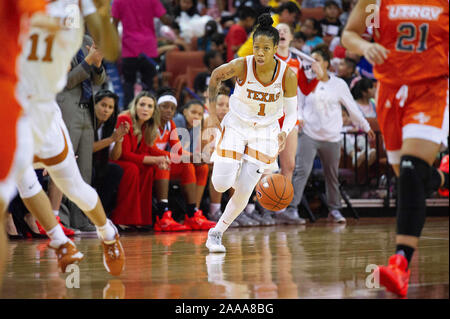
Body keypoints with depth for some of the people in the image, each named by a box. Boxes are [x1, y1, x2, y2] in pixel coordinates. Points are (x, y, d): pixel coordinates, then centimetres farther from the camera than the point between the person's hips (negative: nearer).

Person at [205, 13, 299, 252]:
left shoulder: (287, 75, -19)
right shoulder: (241, 66, -22)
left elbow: (291, 112, -9)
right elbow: (216, 76, -1)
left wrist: (284, 132, -29)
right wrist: (212, 110, -1)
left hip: (265, 132, 1)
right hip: (236, 126, 0)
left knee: (243, 192, -4)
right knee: (220, 185, -10)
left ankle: (216, 233, 16)